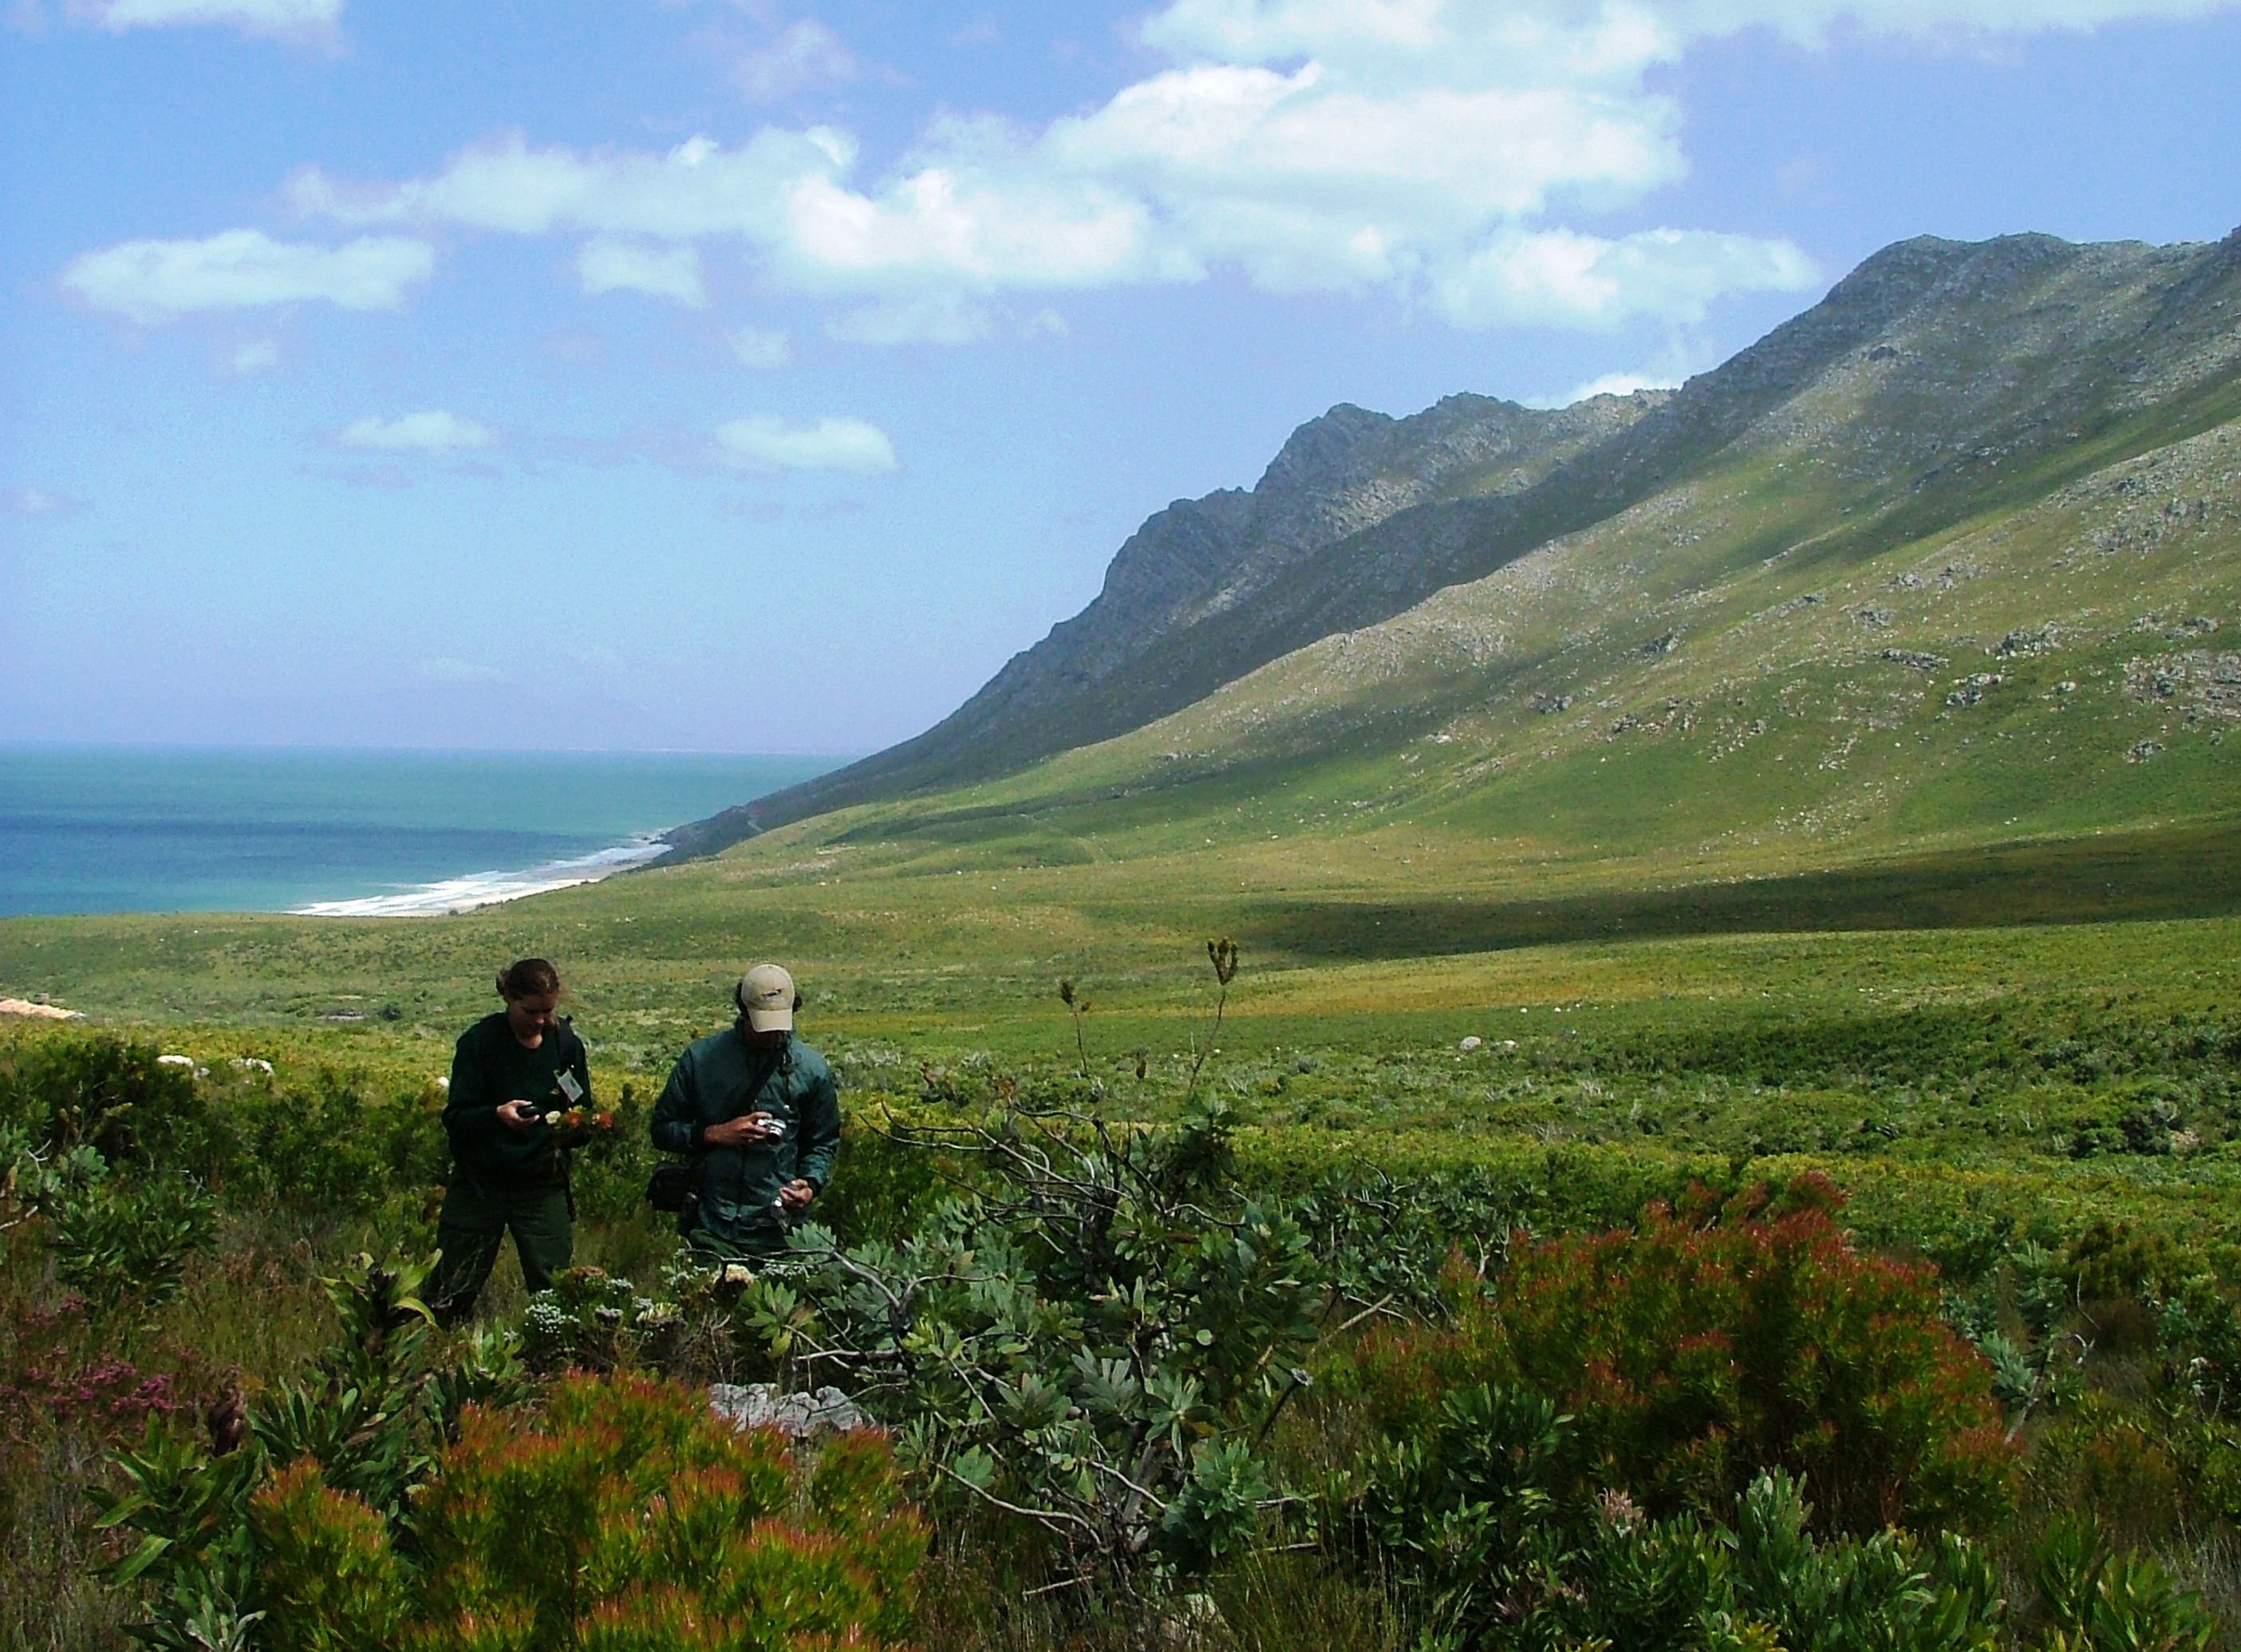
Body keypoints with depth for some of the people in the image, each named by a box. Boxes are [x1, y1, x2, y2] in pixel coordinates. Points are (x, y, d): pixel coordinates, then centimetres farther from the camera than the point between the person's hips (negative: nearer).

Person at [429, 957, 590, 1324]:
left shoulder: (566, 1043, 3)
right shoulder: (480, 1042, -6)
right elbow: (455, 1119, -10)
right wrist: (496, 1115, -30)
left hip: (543, 1184, 2)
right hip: (479, 1184, -2)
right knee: (449, 1298, -1)